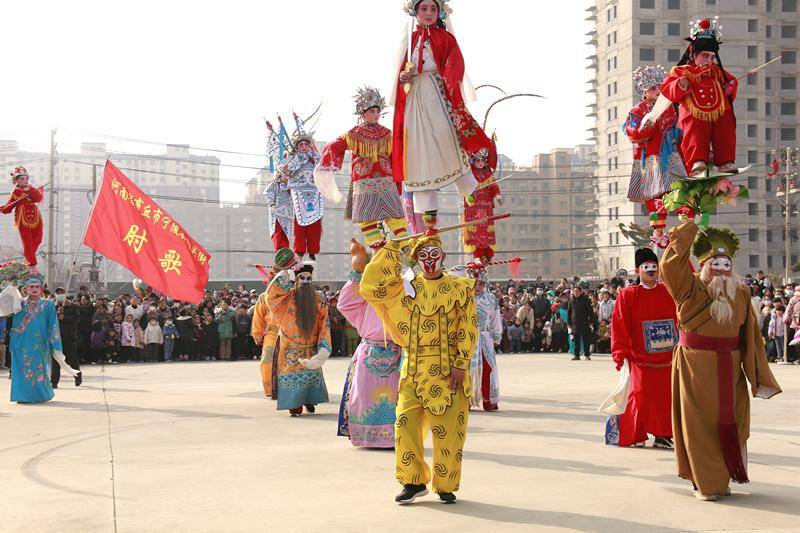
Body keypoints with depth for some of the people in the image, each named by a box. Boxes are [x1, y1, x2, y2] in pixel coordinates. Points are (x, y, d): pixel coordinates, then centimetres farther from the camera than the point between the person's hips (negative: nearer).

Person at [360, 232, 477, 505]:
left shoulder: (460, 289, 5)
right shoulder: (407, 288, 10)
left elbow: (468, 330, 0)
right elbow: (370, 287, -1)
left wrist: (461, 364, -9)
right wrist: (390, 249, 1)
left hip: (448, 371, -2)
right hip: (414, 370, 2)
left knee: (448, 431, 0)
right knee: (406, 424, -4)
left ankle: (446, 486, 13)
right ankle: (414, 482, 9)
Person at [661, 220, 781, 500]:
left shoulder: (741, 293, 6)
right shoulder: (691, 289, -4)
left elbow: (751, 334, 5)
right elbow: (670, 265, -22)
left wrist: (759, 375, 2)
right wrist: (688, 230, -14)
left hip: (729, 369, 3)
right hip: (695, 368, -3)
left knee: (729, 422, 7)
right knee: (700, 424, 1)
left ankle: (722, 477, 22)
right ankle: (706, 483, 10)